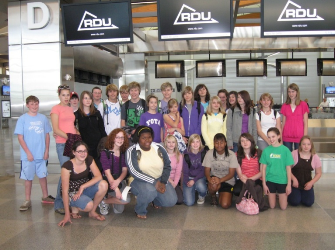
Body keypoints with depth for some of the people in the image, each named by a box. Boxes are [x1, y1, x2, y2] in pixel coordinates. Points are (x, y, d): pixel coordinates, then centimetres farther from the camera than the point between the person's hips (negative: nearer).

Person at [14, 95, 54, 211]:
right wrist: (28, 152, -11)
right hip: (28, 155, -2)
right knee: (28, 178, 7)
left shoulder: (43, 118, 4)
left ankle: (45, 197, 27)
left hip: (41, 154, 3)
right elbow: (20, 137, -6)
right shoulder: (22, 119, -4)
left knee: (43, 175, 13)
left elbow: (47, 135, 8)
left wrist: (46, 150, 1)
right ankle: (27, 201, 17)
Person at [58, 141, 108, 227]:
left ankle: (92, 212, -5)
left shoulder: (89, 160, -7)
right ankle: (74, 207, 2)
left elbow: (98, 176, -15)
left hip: (85, 189, 5)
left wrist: (82, 187, -26)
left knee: (103, 185, -24)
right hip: (72, 193, -5)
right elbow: (65, 190, -22)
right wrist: (67, 214, -25)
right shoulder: (67, 166, -22)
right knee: (89, 205, -34)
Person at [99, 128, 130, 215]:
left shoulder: (124, 153, 4)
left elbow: (125, 170, -1)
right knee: (125, 199, -24)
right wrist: (116, 189, -25)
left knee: (119, 210, -5)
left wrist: (118, 181, -22)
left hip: (120, 181, 5)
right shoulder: (105, 153, -12)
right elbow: (107, 172, -17)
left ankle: (110, 197, 24)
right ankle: (104, 201, 1)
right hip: (108, 181, -5)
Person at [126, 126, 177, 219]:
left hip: (159, 180, 5)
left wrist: (163, 182, -13)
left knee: (171, 201, -14)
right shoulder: (131, 151, -12)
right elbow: (134, 172, -21)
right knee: (150, 190, -37)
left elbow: (167, 167, 5)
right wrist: (154, 182, -28)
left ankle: (156, 200, 24)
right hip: (139, 181, -4)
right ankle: (140, 211, -4)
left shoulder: (159, 148, 0)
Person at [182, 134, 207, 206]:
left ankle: (202, 196, 1)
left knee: (200, 186, -38)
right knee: (189, 202, -16)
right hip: (189, 177, 1)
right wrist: (187, 182, -21)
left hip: (200, 177, 0)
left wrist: (194, 180, -19)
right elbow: (185, 171, -2)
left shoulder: (203, 153, -7)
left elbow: (204, 170, -7)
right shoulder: (186, 155, -5)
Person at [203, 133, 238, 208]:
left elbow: (231, 173, -12)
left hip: (228, 181, 0)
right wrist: (210, 179, -30)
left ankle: (221, 194, 19)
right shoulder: (209, 153, -6)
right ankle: (213, 196, 0)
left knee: (225, 205, -18)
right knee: (213, 185, -38)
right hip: (214, 177, 1)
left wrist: (220, 180, -30)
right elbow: (207, 170, -7)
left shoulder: (231, 154, -10)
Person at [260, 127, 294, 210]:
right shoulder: (266, 150, -3)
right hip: (270, 180, 1)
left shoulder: (285, 150, -6)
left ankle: (280, 195, 32)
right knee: (272, 206, 6)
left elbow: (288, 168, -3)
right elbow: (263, 168, 1)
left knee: (283, 207, 3)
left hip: (282, 181, -1)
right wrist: (264, 184, -1)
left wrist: (289, 184, -4)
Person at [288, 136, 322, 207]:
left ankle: (302, 194, 21)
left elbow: (318, 173, 5)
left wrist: (311, 182, -9)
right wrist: (294, 179, -16)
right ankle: (292, 193, 19)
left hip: (307, 184, 3)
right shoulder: (294, 154, -10)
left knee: (308, 203, -13)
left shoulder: (315, 157, -2)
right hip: (295, 183, -2)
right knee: (294, 202, -17)